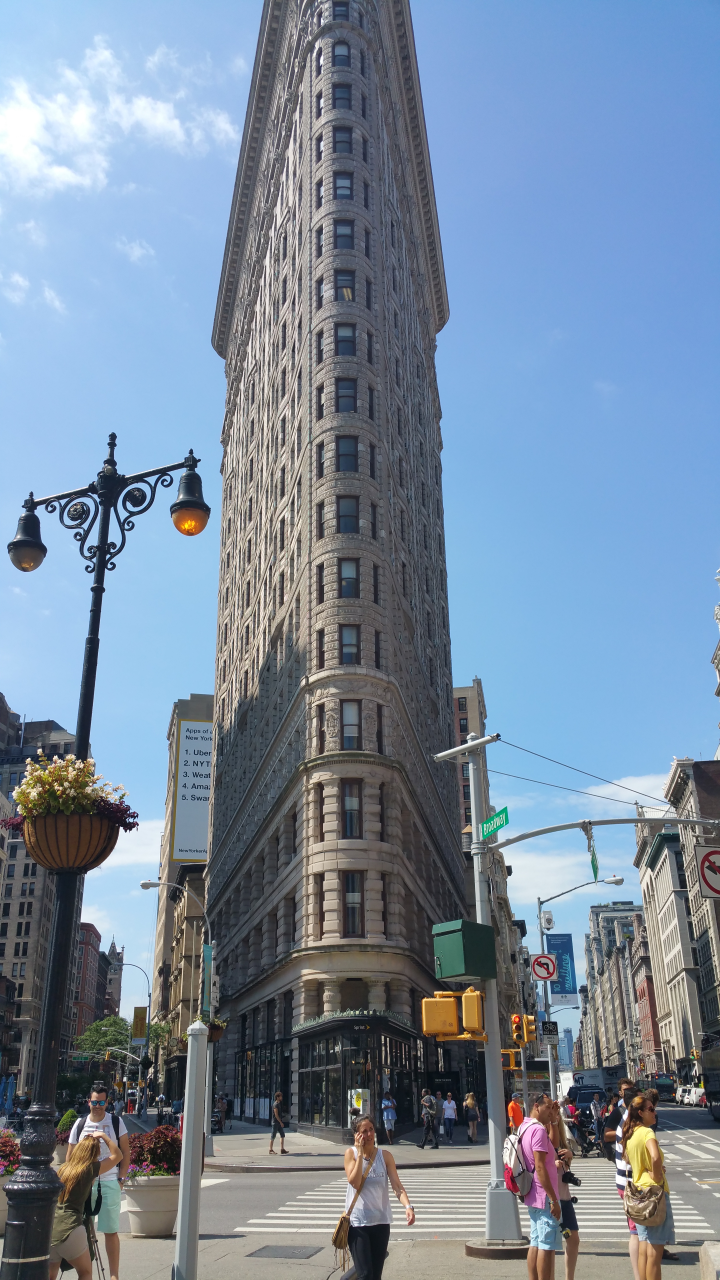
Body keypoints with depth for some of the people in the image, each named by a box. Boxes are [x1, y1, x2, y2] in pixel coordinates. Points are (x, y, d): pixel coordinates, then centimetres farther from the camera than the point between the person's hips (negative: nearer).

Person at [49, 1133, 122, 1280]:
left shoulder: (63, 1169, 10)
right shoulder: (90, 1169, -3)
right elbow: (117, 1155, 5)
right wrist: (103, 1136, 13)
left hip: (49, 1230, 5)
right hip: (70, 1230, -5)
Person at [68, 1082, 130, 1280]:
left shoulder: (117, 1122, 0)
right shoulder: (80, 1124, 5)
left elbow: (125, 1153, 4)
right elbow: (70, 1156, 12)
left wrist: (120, 1179, -2)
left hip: (109, 1183, -2)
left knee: (111, 1231, 1)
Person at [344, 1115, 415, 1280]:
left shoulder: (385, 1156, -1)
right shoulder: (351, 1153, -6)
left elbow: (396, 1185, -8)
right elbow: (354, 1182, -18)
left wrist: (408, 1206, -25)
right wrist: (360, 1153, -18)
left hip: (381, 1221, 3)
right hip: (357, 1222, -3)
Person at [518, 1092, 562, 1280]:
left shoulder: (525, 1127, 12)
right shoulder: (538, 1129, -19)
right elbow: (540, 1167, -23)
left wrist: (553, 1122, 11)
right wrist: (553, 1200, -20)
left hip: (532, 1196, 9)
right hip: (544, 1197, -9)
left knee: (536, 1244, 13)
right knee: (547, 1246, -4)